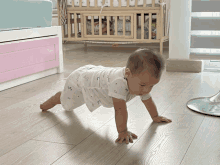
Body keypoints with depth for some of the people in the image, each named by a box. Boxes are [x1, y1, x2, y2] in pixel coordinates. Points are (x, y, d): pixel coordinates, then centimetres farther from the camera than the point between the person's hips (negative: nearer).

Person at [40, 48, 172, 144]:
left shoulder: (142, 81, -24)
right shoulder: (119, 82, -51)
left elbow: (147, 100, -6)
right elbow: (120, 109, -51)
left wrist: (155, 117, 2)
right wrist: (123, 131, -46)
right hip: (81, 79, -7)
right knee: (67, 104, 22)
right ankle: (55, 99, 53)